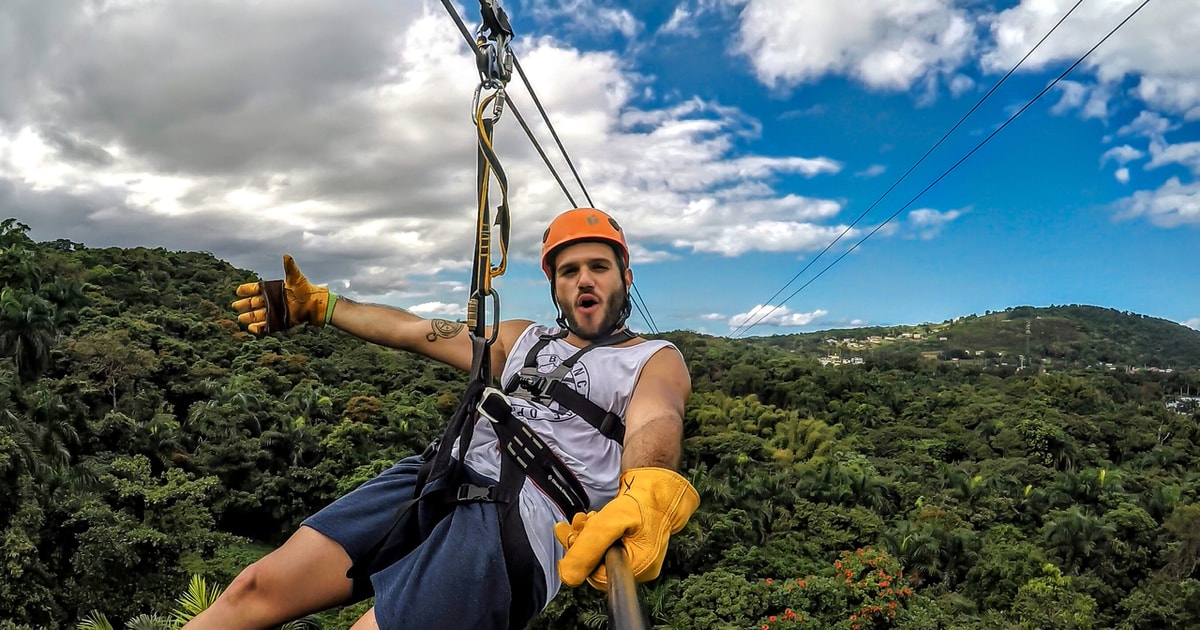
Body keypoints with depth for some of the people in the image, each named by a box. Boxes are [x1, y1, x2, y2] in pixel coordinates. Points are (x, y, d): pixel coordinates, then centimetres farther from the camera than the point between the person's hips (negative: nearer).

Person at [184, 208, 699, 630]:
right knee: (258, 587, -5)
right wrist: (316, 304, 31)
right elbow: (413, 330, 28)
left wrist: (648, 493, -40)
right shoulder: (523, 339, 25)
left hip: (519, 522, -6)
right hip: (434, 481, 7)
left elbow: (656, 422, -16)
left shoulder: (656, 360, 7)